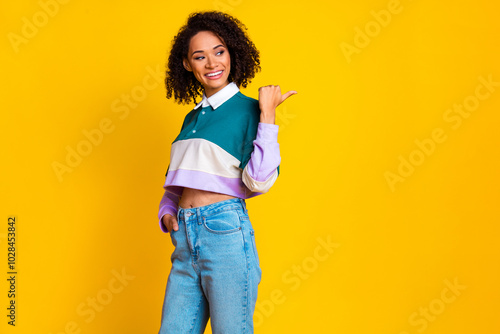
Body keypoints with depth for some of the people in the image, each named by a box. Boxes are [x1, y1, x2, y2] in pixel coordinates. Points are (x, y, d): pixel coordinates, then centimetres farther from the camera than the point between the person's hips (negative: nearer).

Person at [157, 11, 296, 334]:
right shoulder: (192, 117, 17)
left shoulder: (249, 109, -2)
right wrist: (167, 212, 8)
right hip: (185, 237, 6)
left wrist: (267, 115, -16)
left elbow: (259, 180, -15)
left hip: (225, 231, -6)